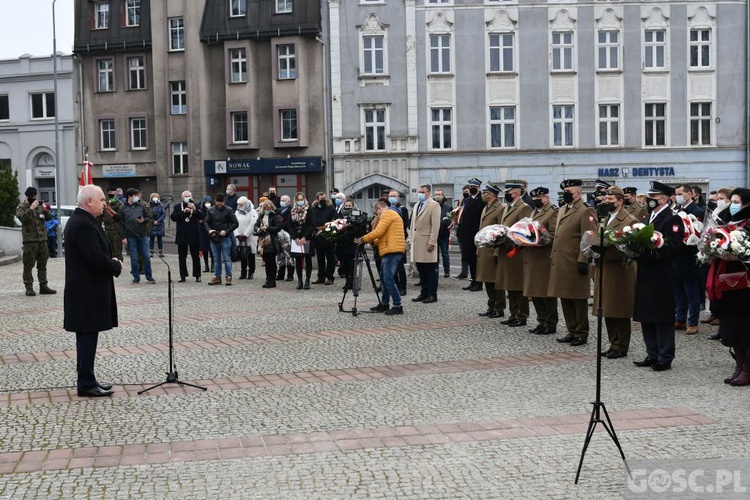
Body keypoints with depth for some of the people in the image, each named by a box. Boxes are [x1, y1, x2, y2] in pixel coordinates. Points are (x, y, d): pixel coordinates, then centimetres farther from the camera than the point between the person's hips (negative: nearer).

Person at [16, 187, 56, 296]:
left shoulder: (40, 206, 15)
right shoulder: (21, 207, 2)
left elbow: (49, 217, 7)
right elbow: (22, 218, -16)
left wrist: (46, 210, -12)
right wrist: (31, 209, -26)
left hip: (42, 239, 5)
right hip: (29, 240, -4)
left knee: (42, 264, 8)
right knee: (28, 265, -4)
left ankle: (43, 286, 13)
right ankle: (29, 288, -1)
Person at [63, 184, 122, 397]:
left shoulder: (80, 220, 14)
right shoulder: (83, 224, -19)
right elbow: (97, 258, -25)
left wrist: (111, 262, 4)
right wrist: (116, 266, -9)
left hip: (85, 290, 11)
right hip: (88, 291, -11)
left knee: (87, 338, 15)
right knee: (88, 337, -4)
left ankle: (87, 381, 22)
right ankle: (86, 384, 2)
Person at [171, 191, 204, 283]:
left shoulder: (197, 206, 5)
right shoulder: (177, 207, 7)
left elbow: (203, 216, -8)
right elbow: (173, 217, -6)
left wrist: (194, 209, -20)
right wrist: (183, 212, -15)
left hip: (194, 235, -1)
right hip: (182, 235, 1)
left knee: (196, 257, 2)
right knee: (182, 257, 6)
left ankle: (197, 275, 8)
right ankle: (183, 276, 13)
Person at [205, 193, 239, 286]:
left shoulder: (228, 210, -2)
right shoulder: (211, 210, 8)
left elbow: (235, 223, -4)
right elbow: (206, 222, 8)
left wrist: (226, 231, -14)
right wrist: (209, 230, -12)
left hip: (225, 238, -4)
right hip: (214, 238, 4)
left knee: (226, 258, -4)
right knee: (216, 259, 9)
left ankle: (228, 277, 1)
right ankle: (217, 277, 14)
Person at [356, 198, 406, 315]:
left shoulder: (387, 213, -6)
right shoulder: (393, 214, 25)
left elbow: (378, 231, -16)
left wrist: (363, 239, -7)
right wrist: (372, 241, 13)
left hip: (392, 251, -11)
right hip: (390, 251, 11)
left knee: (388, 280, -10)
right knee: (384, 279, 14)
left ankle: (398, 306, -9)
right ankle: (384, 304, 20)